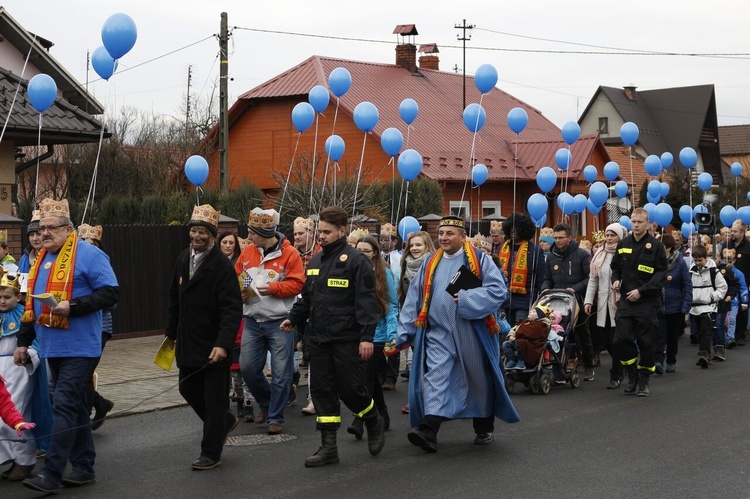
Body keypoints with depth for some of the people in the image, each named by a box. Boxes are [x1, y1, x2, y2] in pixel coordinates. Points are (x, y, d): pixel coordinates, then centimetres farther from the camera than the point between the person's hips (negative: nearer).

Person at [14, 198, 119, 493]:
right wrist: (23, 341, 21)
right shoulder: (42, 260, 16)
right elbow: (31, 305, 23)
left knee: (64, 406, -11)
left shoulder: (89, 255, -8)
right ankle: (84, 468, 20)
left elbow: (111, 293, -15)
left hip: (78, 346, -8)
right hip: (52, 346, 8)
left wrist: (73, 306, -24)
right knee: (74, 407, 13)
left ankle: (51, 474, -11)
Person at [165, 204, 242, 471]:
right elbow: (175, 300, 18)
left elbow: (232, 309, -20)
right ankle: (225, 421, 39)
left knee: (214, 399, 1)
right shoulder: (183, 259, 8)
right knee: (188, 389, 17)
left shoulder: (222, 265, -15)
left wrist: (223, 344, -29)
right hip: (188, 344, 8)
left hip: (214, 347, -7)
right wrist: (172, 333, 19)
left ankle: (211, 453, 13)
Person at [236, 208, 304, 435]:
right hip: (253, 321, 5)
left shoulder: (289, 254, -9)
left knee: (280, 372, -1)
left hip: (279, 322, -5)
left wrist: (271, 288, -20)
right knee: (247, 366, 6)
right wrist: (239, 290, -4)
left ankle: (275, 418, 11)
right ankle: (266, 402, 32)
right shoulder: (247, 252, 7)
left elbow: (296, 284, -12)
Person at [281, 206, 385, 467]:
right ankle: (328, 447, 12)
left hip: (347, 339, -7)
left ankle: (374, 423, 28)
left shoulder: (355, 261, -9)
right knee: (322, 390, 6)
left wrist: (367, 336, -19)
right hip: (318, 338, 7)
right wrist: (293, 318, 9)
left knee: (350, 388, -2)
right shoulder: (315, 261, 14)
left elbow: (366, 301, -13)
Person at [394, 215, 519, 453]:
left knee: (479, 380, 10)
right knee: (435, 377, -12)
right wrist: (403, 334, 7)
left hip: (472, 333, -2)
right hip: (439, 333, 2)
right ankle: (428, 430, -23)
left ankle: (484, 428, 27)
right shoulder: (430, 264, 10)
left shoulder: (480, 261, -1)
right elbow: (414, 301, 10)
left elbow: (498, 290, -12)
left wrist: (467, 298, -21)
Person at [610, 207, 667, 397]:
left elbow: (661, 274, -6)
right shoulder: (623, 244, 9)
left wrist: (641, 291, -15)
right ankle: (632, 374, 14)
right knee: (621, 339, -5)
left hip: (647, 301, -3)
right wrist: (616, 279, -1)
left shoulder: (656, 246, -3)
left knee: (646, 342, 2)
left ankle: (644, 380, 16)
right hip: (625, 300, 3)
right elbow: (615, 266, 21)